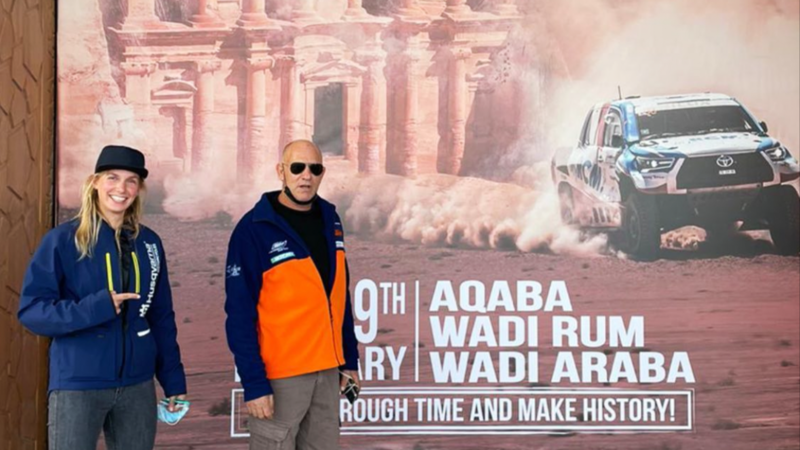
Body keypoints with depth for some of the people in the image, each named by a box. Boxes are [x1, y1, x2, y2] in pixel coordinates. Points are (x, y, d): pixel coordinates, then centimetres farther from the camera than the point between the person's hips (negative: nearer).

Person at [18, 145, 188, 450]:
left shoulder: (148, 242, 7)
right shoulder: (63, 240, -6)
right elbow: (31, 310, -10)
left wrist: (173, 379, 9)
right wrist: (96, 308, -23)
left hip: (137, 385, 4)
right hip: (77, 386, -4)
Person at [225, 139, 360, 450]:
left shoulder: (329, 220, 7)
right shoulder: (254, 229, -12)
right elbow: (240, 314, -13)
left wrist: (349, 358, 11)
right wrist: (253, 382, -17)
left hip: (328, 369, 6)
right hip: (281, 374, -6)